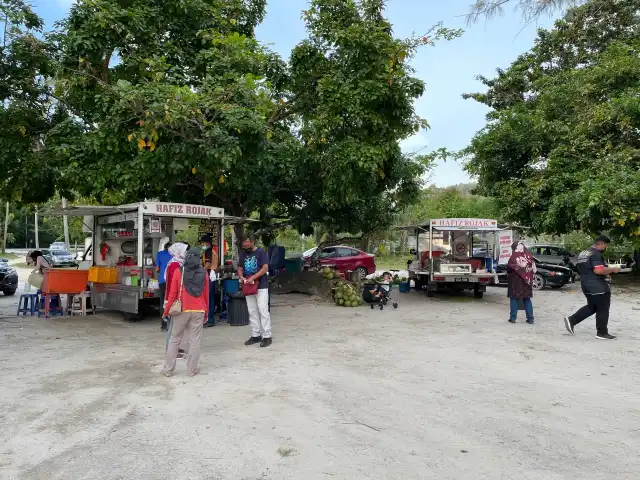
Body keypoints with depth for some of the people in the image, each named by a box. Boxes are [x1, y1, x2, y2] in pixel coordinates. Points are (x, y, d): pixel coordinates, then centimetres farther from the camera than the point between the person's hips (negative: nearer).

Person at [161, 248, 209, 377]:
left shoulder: (179, 272, -4)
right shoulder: (203, 273, 2)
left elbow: (173, 293, -4)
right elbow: (206, 294, 6)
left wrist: (166, 310, 5)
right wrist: (206, 312, 16)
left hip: (182, 310, -1)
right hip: (198, 311, 1)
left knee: (174, 339, 10)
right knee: (194, 340, 5)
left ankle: (168, 369, 15)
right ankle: (191, 369, 8)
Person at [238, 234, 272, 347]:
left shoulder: (261, 252, -6)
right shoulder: (243, 254, 12)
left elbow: (265, 268, -14)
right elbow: (240, 268, 15)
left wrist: (253, 278, -22)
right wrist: (241, 277, -7)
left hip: (261, 286, -6)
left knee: (263, 311, -6)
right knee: (252, 312, 11)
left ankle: (267, 336, -1)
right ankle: (255, 335, 19)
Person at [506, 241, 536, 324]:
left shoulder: (514, 256, -12)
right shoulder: (529, 255, 1)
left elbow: (509, 268, -10)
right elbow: (534, 269, 5)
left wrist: (508, 274, 10)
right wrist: (530, 278, 14)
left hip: (515, 280, -4)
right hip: (526, 280, 4)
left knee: (514, 298, 4)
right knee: (527, 299, 11)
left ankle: (513, 318, 4)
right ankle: (530, 318, 11)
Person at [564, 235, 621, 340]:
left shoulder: (583, 254, 14)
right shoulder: (596, 254, -17)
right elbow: (599, 270, -28)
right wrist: (613, 269, -13)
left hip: (586, 285, 9)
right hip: (598, 287, -9)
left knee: (591, 307, 18)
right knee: (603, 309, 2)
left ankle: (571, 320, 9)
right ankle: (602, 333, 9)